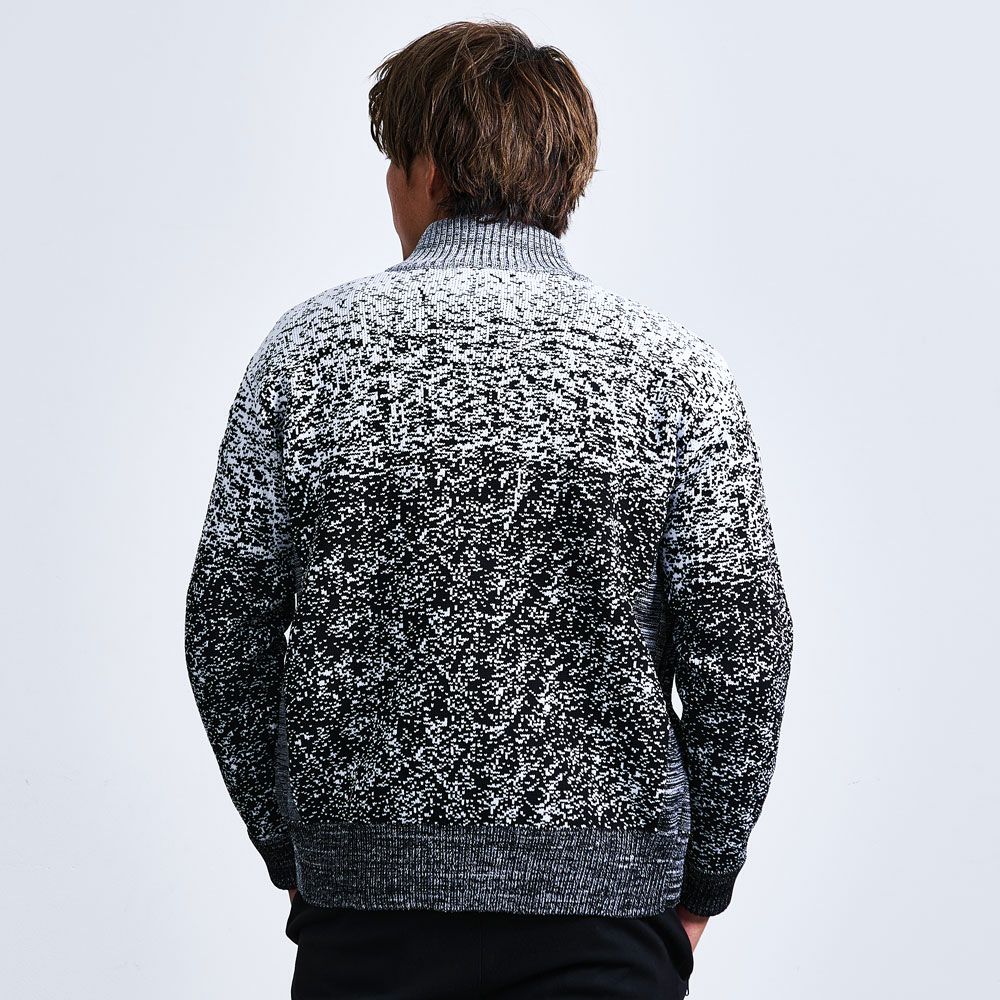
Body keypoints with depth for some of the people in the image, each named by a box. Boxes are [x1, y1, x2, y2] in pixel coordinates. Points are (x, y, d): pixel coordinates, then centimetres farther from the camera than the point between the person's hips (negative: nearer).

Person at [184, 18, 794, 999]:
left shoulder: (306, 347, -3)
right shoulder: (673, 367, -5)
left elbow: (227, 627, 0)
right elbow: (740, 646, -6)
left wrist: (288, 850, 11)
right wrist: (702, 880, 6)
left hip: (363, 889, 1)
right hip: (603, 892, -1)